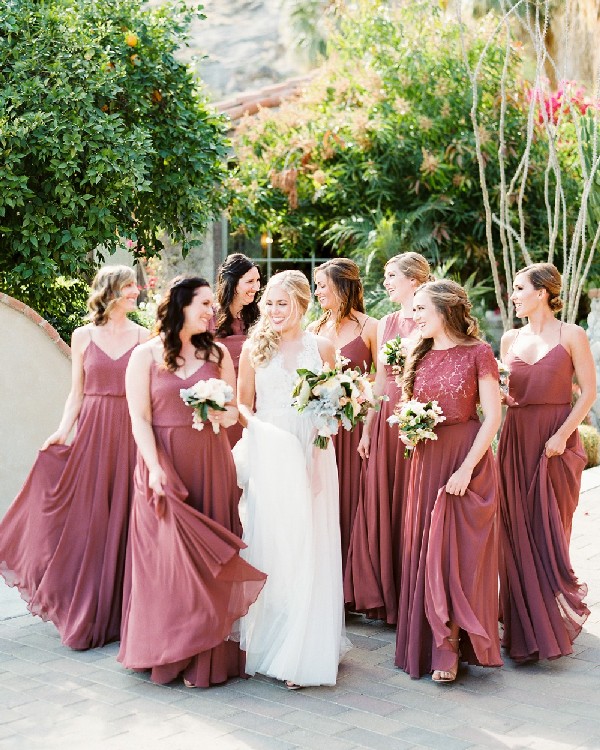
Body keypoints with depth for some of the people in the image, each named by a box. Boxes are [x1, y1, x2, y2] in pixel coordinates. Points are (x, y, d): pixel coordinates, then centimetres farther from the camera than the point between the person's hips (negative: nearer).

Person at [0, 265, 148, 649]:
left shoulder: (144, 337, 5)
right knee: (89, 522, 2)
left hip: (132, 435, 0)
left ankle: (121, 613, 15)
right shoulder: (83, 337, 6)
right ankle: (86, 614, 14)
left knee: (125, 521, 3)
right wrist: (63, 431, -5)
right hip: (92, 434, 0)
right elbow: (76, 394, 7)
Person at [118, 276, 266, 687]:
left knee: (208, 558, 2)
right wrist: (155, 468, -15)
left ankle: (208, 655, 8)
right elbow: (140, 419, -4)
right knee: (167, 555, -1)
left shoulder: (217, 353, 11)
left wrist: (216, 413, -11)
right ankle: (168, 650, 9)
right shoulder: (146, 355, 2)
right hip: (164, 465, -2)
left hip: (211, 466, 2)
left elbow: (233, 413, 12)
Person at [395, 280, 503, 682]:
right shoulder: (421, 355, 10)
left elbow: (492, 417, -10)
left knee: (458, 551, -4)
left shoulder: (478, 352, -7)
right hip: (427, 458, 6)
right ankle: (429, 641, 16)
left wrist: (466, 468, -16)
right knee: (424, 550, 6)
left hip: (467, 457, -5)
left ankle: (448, 647, 1)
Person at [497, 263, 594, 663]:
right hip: (516, 438, 5)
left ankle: (552, 625, 14)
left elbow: (589, 391, -6)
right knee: (517, 532, 4)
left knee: (550, 531, -1)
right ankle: (525, 626, 15)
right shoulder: (510, 339, 11)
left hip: (556, 441, -4)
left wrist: (562, 434, -16)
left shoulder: (571, 335, -3)